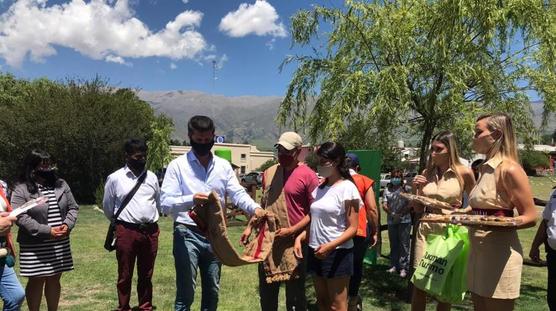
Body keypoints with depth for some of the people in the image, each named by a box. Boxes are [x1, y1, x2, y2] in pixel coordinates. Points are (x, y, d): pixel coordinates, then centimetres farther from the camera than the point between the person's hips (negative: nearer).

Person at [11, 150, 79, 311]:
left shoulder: (61, 184, 7)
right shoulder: (21, 189, -8)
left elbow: (73, 207, 8)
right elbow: (20, 217, -15)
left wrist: (67, 225, -11)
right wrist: (47, 231, -20)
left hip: (60, 243, 4)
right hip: (35, 246, -4)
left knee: (54, 279, 15)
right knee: (37, 281, 5)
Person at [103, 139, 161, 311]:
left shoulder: (152, 177, 8)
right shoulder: (115, 178, -2)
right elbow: (107, 207, 9)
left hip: (151, 231, 3)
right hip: (126, 231, -3)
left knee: (146, 275, 14)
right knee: (125, 275, 9)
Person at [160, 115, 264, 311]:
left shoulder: (224, 166, 7)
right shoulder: (177, 165, -5)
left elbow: (237, 193, -4)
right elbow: (165, 203, -14)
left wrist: (255, 208, -24)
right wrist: (191, 200, -33)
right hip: (187, 234, -4)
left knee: (212, 292, 17)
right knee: (185, 293, 2)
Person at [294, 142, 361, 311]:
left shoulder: (347, 188, -11)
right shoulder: (319, 187, 9)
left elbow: (352, 228, -14)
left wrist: (330, 246, -26)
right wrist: (300, 237, -2)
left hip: (337, 253, -7)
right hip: (316, 251, 7)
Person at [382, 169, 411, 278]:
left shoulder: (406, 189, 0)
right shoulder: (387, 190, 10)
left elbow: (410, 204, -6)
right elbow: (384, 205, 4)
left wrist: (400, 214, -14)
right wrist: (392, 214, -12)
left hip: (404, 220, -4)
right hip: (391, 221, 4)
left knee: (404, 244, -3)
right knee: (393, 244, 12)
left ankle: (404, 268, 3)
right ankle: (394, 266, 23)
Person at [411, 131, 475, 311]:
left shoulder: (464, 173, -6)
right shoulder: (426, 173, 5)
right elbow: (418, 209, 9)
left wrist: (462, 211, -10)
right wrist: (416, 189, -6)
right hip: (426, 229, 3)